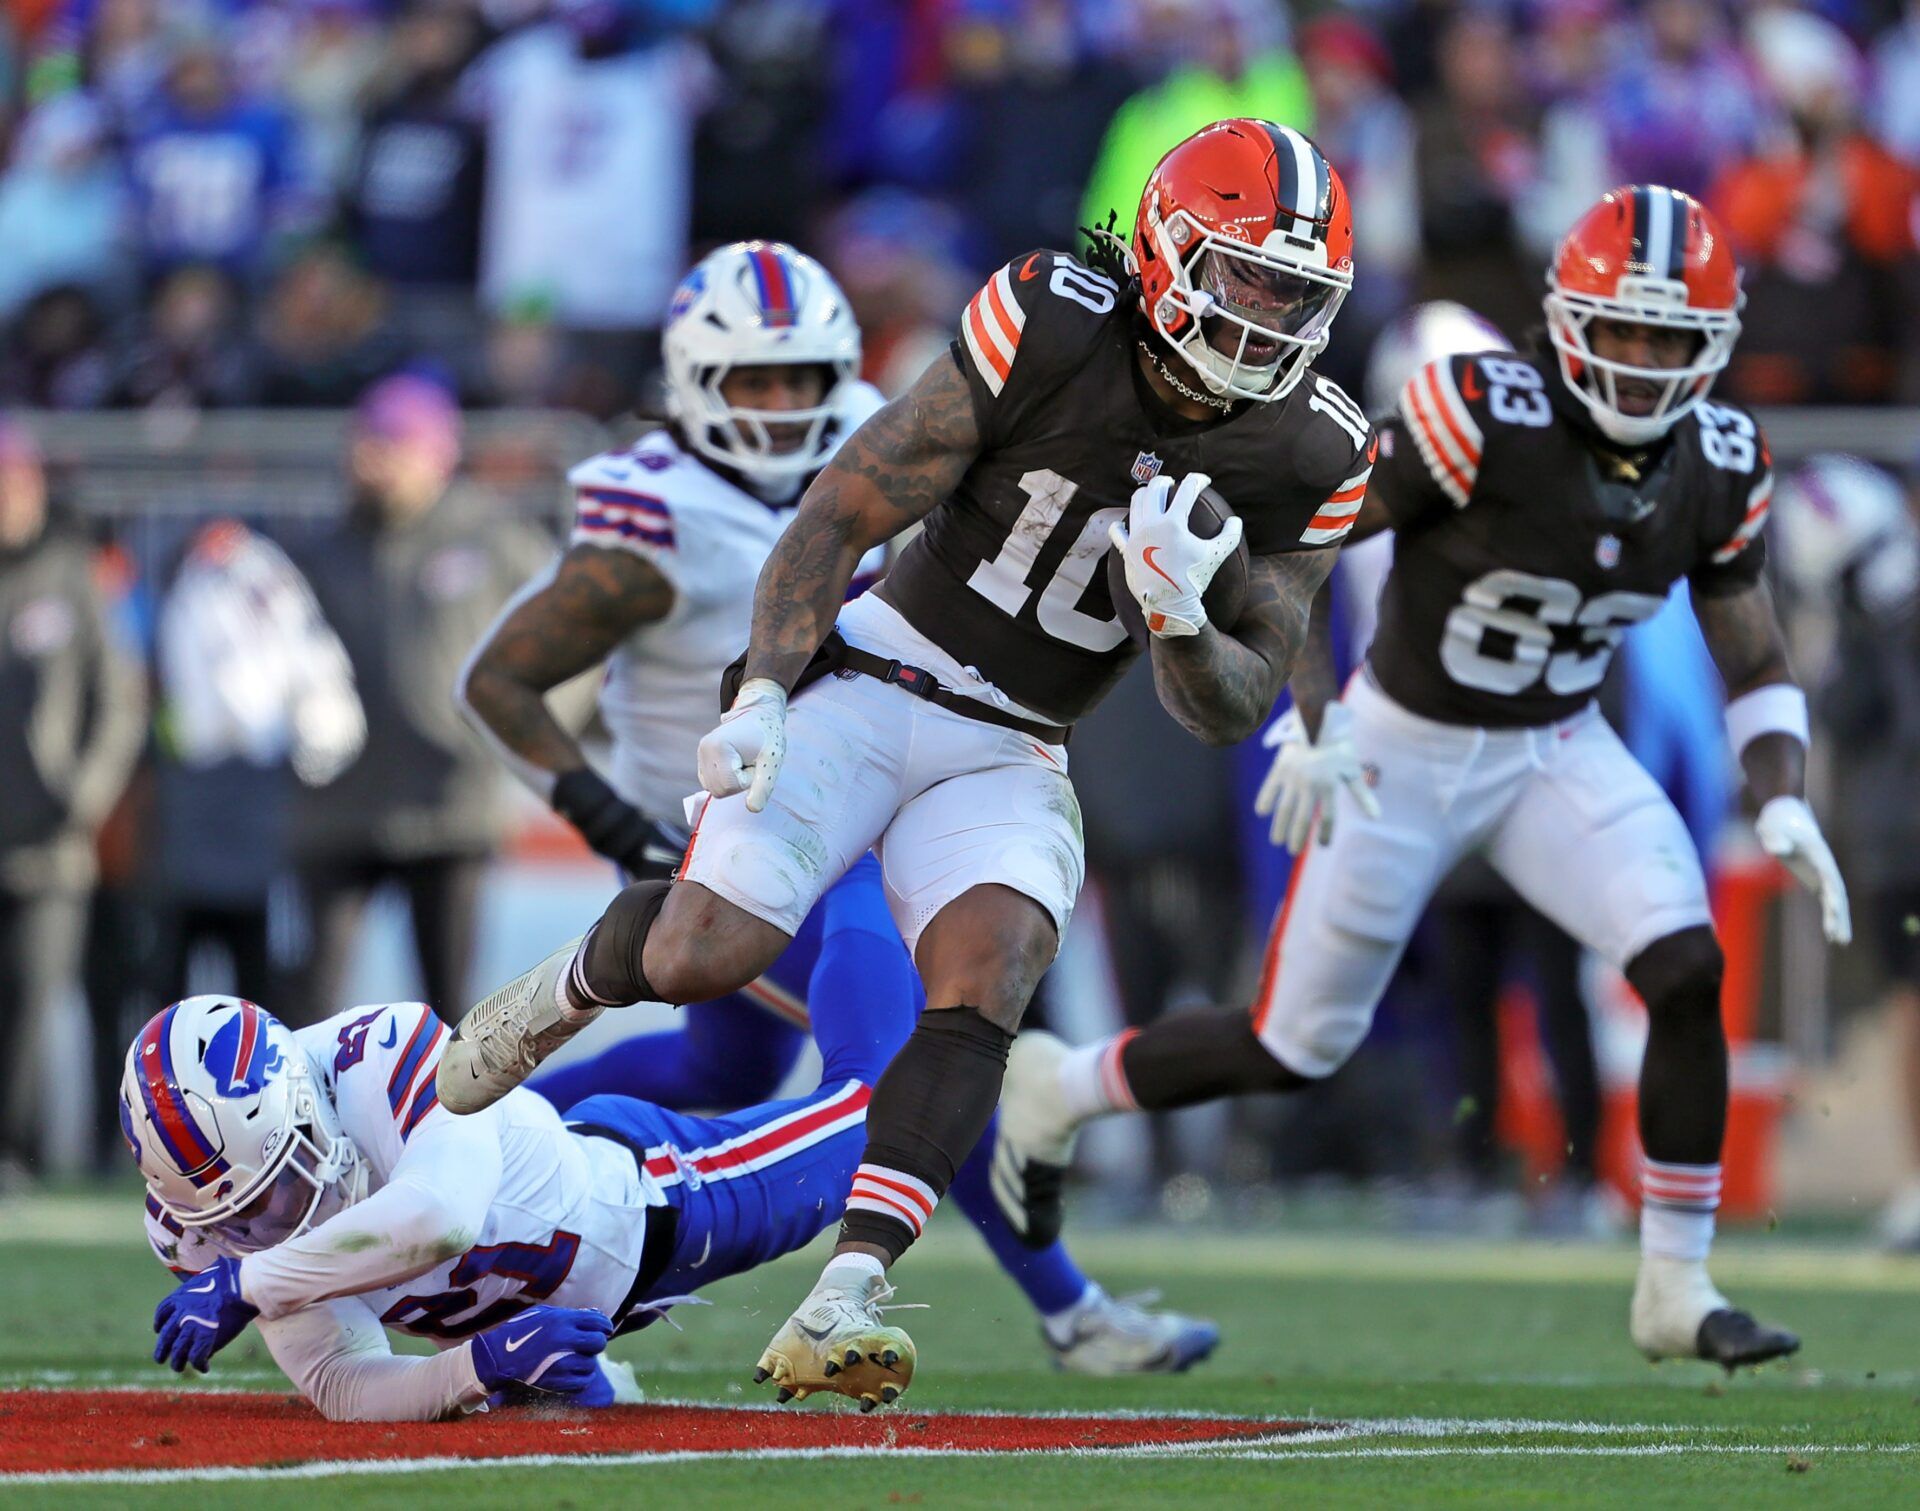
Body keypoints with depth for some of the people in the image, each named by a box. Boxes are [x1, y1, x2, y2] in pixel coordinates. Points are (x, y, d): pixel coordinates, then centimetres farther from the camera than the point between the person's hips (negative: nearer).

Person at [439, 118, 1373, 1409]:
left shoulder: (1310, 465, -5)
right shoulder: (1048, 333, -16)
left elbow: (1236, 710, -1)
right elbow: (842, 516, -10)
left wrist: (1181, 620, -23)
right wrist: (764, 696, -20)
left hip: (1011, 760, 3)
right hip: (866, 685, -3)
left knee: (992, 976, -25)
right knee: (700, 958, -18)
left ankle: (842, 1304, -27)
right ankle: (571, 987, 20)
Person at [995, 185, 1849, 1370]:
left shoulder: (1718, 469, -9)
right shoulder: (1486, 416, -26)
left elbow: (1759, 664, 3)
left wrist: (1784, 805, -14)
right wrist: (1312, 722, -30)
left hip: (1559, 752, 4)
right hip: (1405, 750, -4)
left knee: (1689, 972, -18)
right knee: (1295, 1049, 5)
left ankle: (1678, 1292, -7)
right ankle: (1058, 1091, 34)